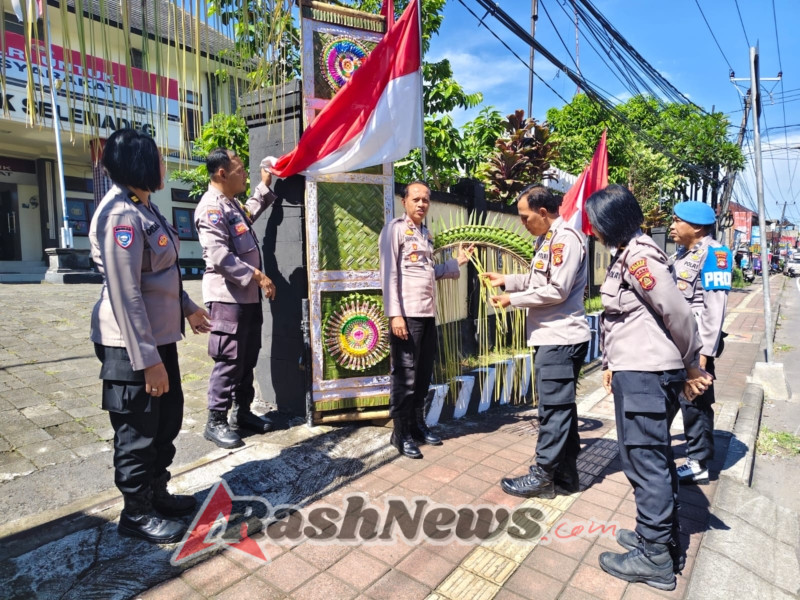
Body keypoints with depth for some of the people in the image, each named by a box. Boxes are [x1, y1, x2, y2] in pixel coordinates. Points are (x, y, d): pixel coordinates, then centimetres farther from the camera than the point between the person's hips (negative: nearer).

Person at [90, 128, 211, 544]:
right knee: (138, 433, 7)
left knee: (167, 420, 20)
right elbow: (125, 295, -24)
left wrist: (187, 307, 25)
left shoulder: (144, 205, 10)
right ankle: (136, 514, 27)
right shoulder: (120, 215, -21)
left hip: (159, 335, 10)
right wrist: (148, 360, -23)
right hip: (133, 345, -10)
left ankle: (156, 494, 39)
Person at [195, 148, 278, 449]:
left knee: (248, 359, 15)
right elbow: (219, 256, -24)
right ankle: (215, 422, 10)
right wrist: (257, 275, -21)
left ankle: (242, 412, 27)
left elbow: (250, 213, 39)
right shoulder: (211, 208, -16)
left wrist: (265, 185, 30)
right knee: (229, 361, -3)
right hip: (228, 297, -10)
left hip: (248, 296, 10)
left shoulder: (232, 204, 15)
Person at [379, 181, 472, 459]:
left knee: (423, 375, 15)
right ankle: (401, 434, 13)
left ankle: (417, 425, 29)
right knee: (405, 377, 0)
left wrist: (457, 262, 13)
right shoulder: (395, 228, -4)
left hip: (428, 314, 8)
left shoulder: (426, 234, 19)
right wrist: (394, 314, -19)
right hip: (407, 314, -8)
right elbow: (389, 273, -13)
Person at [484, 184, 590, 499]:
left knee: (553, 409, -2)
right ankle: (565, 473, 25)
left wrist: (513, 300, -15)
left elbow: (557, 290, -20)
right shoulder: (547, 240, 17)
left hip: (560, 338, -10)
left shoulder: (565, 239, -14)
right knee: (561, 407, 15)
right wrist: (505, 280, 13)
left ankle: (542, 476, 9)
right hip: (551, 337, 10)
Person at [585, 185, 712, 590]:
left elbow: (678, 313, -17)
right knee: (655, 457, 19)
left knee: (644, 461, 1)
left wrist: (691, 367, -5)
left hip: (644, 375, -10)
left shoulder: (638, 256, -17)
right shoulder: (625, 255, 12)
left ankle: (655, 559, 16)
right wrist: (613, 362, 13)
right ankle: (663, 537, 36)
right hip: (634, 371, 10)